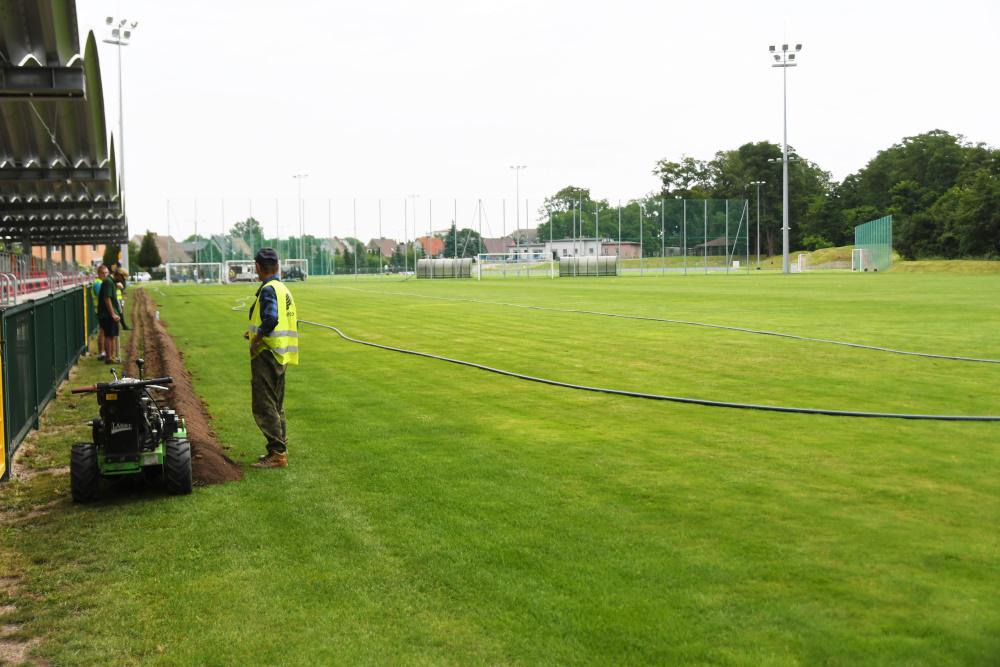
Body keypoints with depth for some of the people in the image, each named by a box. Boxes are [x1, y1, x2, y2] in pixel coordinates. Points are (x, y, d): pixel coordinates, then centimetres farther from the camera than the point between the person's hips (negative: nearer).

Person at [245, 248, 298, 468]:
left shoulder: (268, 289, -15)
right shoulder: (283, 289, 13)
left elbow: (271, 320, -29)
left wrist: (256, 341, -17)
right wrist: (255, 332, 19)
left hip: (266, 355, -10)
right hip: (280, 356, 10)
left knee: (263, 407, -6)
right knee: (276, 406, 17)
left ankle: (277, 453, -6)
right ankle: (280, 448, 23)